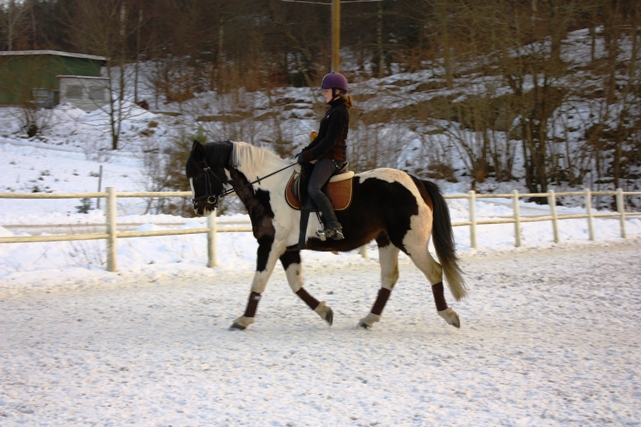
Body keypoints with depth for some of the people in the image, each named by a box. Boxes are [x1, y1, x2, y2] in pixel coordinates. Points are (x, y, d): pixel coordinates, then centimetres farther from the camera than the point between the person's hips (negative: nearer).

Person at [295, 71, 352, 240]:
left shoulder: (339, 112, -14)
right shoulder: (334, 110, 18)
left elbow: (329, 141, -20)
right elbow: (321, 138, 20)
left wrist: (307, 156, -17)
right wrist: (304, 152, 10)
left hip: (331, 158, -11)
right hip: (326, 157, 11)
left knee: (313, 189, -27)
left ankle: (334, 226, -29)